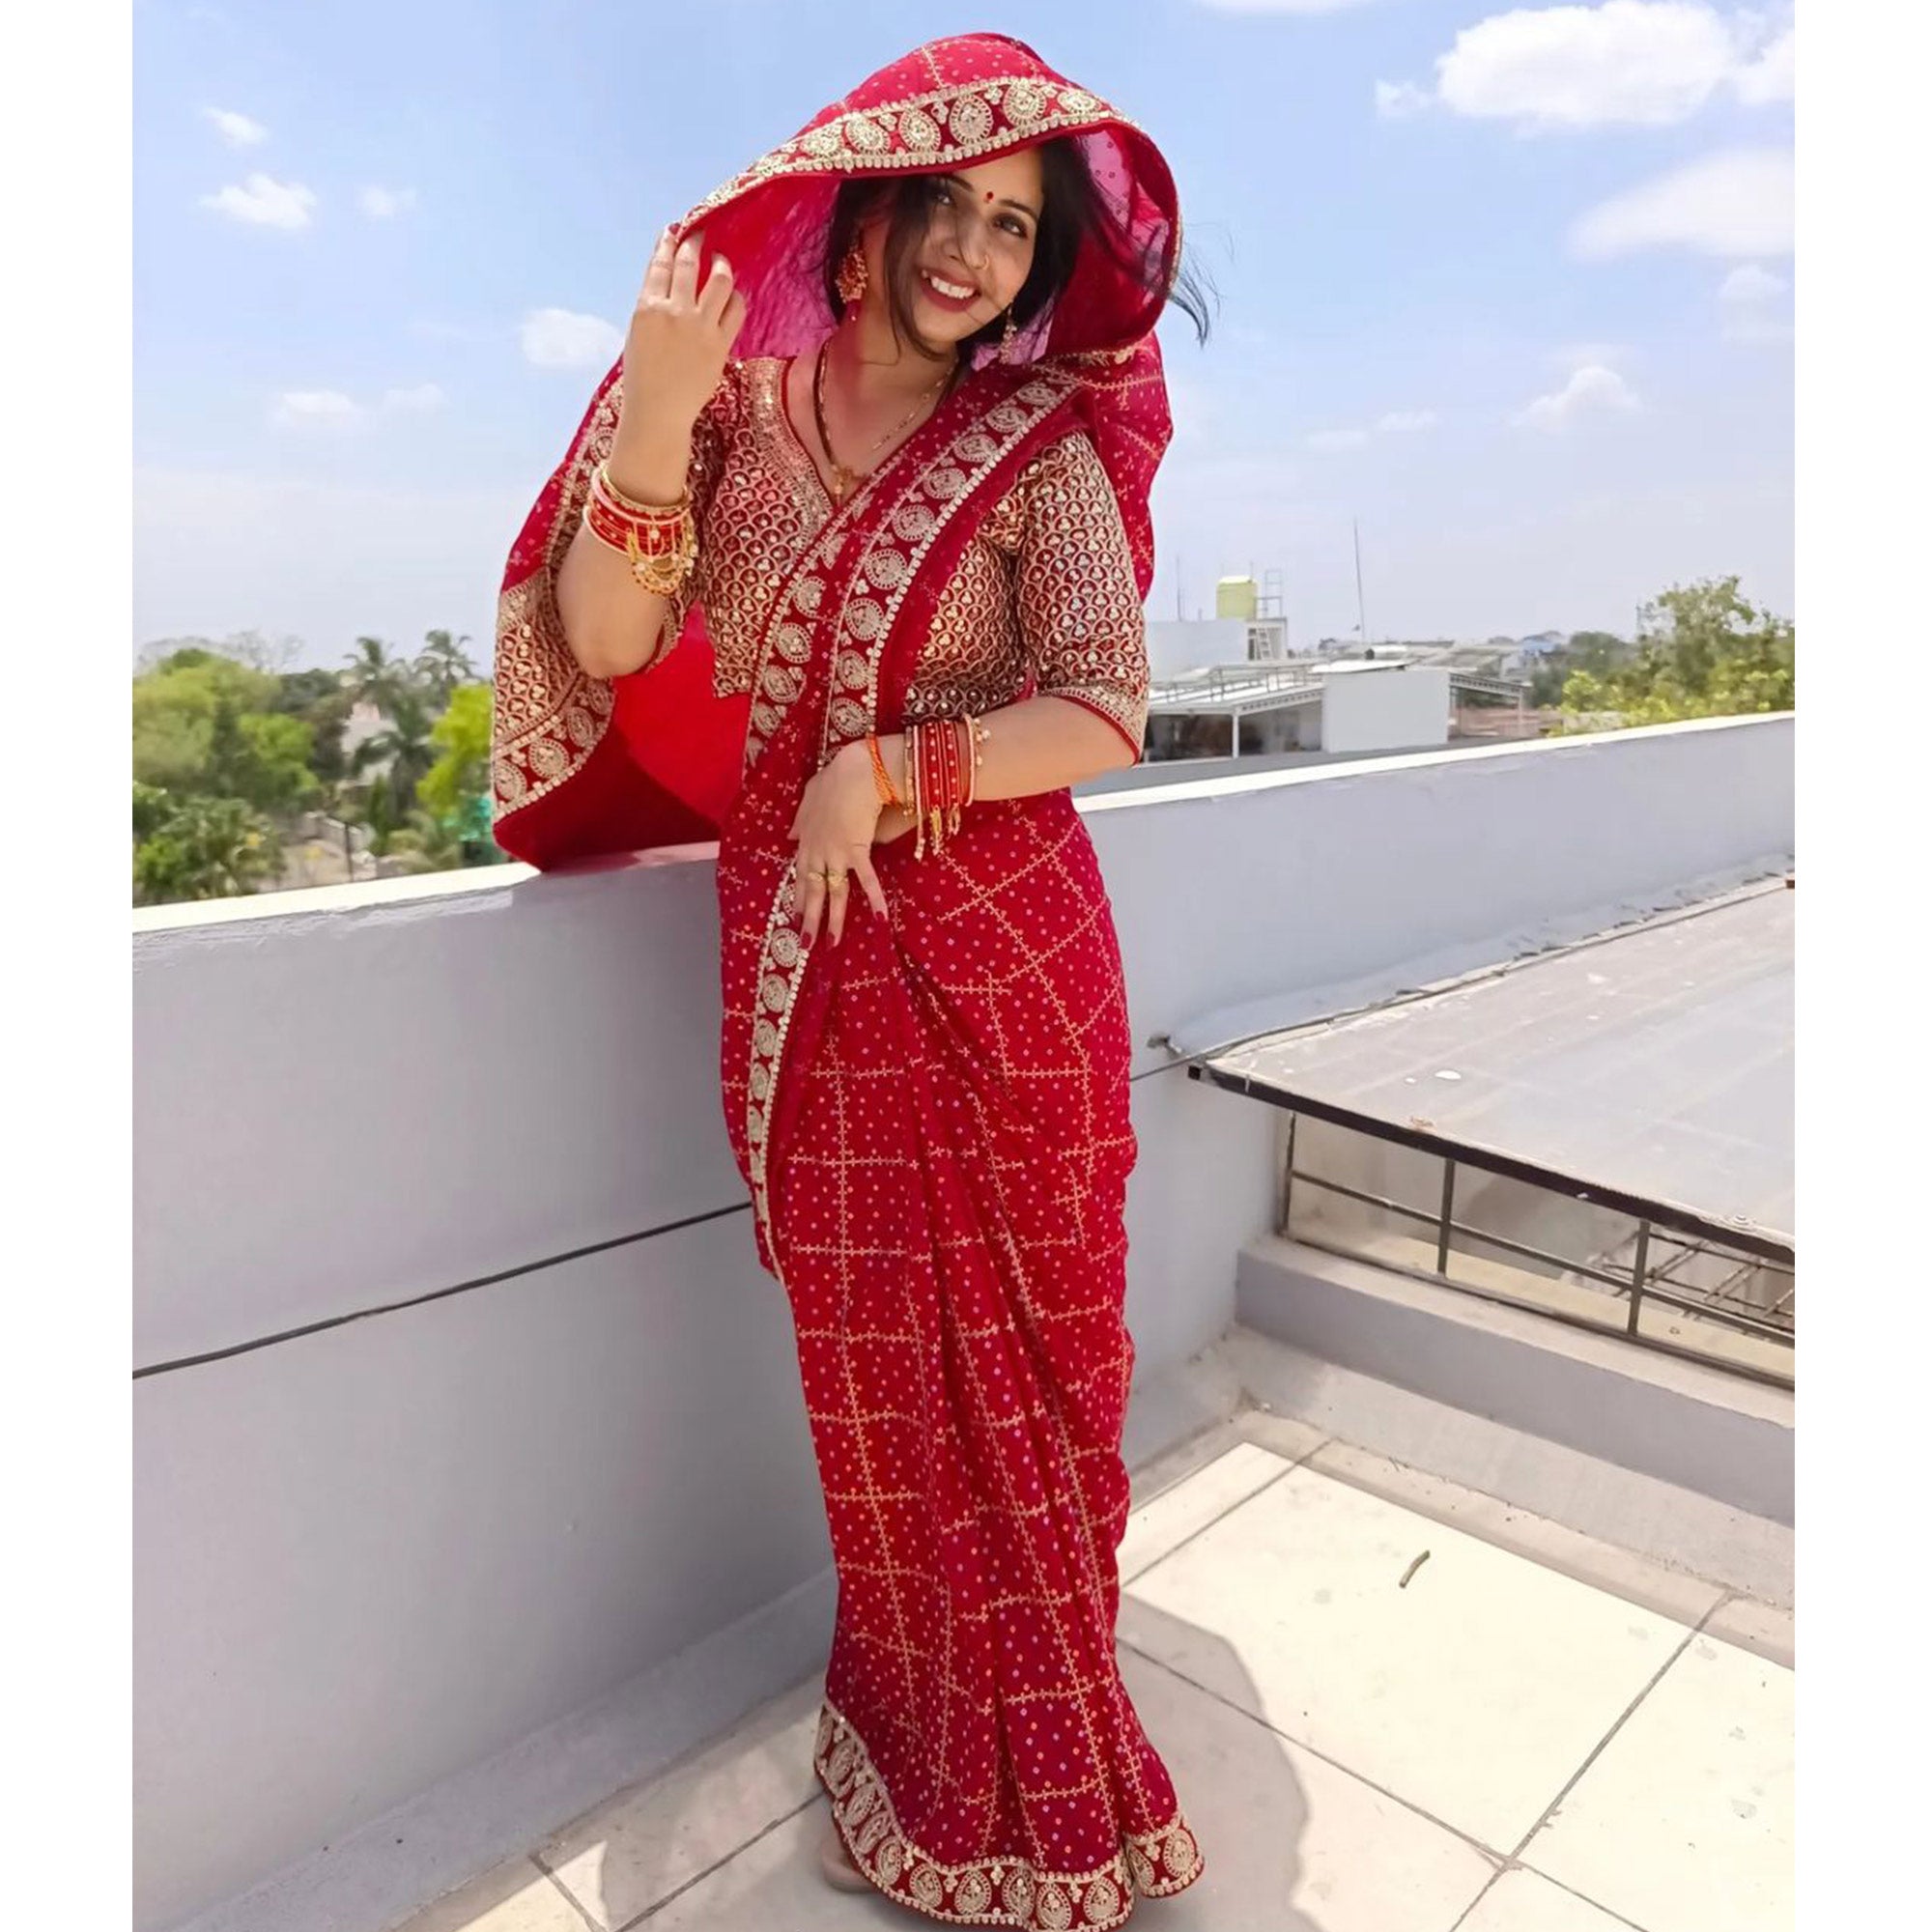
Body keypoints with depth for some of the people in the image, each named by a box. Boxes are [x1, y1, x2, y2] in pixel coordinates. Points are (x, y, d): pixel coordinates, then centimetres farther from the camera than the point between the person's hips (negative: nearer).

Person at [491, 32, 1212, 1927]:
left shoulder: (1043, 450, 2)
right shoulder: (739, 408, 6)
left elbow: (1104, 711, -7)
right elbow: (609, 649, -3)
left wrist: (885, 770, -17)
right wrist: (649, 419, -16)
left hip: (996, 946, -1)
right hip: (801, 949, 2)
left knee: (1008, 1344, 8)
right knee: (865, 1351, 9)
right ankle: (922, 1743, 34)